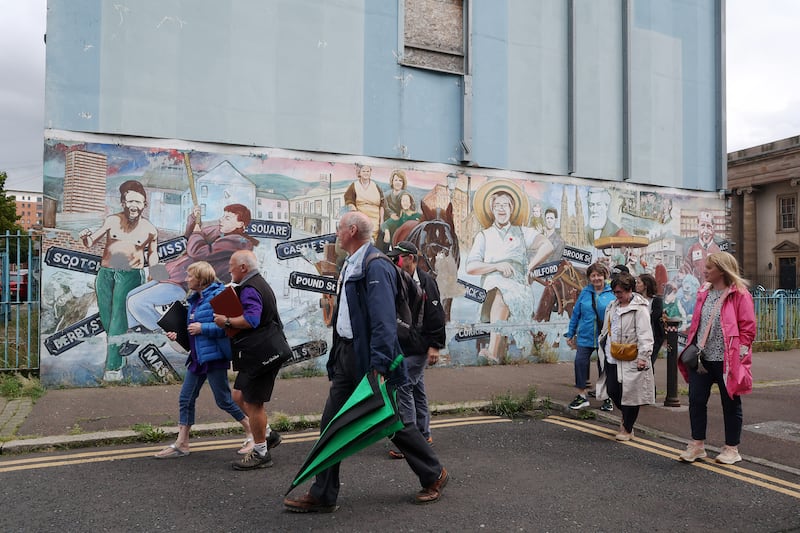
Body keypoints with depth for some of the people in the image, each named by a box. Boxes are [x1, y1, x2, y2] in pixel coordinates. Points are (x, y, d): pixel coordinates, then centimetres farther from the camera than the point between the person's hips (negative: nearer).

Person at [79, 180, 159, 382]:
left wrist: (153, 266, -3)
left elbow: (153, 252, 15)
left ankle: (113, 366, -10)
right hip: (105, 274, 2)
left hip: (130, 276, -2)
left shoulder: (150, 229, -1)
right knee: (107, 320, 7)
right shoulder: (112, 221, -1)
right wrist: (85, 237, -16)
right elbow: (91, 243, 5)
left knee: (118, 319, -11)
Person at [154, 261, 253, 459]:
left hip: (214, 356, -9)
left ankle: (252, 432, 17)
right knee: (186, 398, 9)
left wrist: (202, 328, -21)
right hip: (197, 356, 9)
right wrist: (178, 333, 6)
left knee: (224, 400, 0)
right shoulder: (194, 300, 14)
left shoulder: (218, 296, -15)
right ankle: (181, 444, 19)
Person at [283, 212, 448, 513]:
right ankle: (322, 496, 19)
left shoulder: (376, 266, -17)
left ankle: (434, 475, 27)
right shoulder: (350, 265, 13)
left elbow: (383, 321, -24)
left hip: (369, 357, -9)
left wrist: (379, 366, -27)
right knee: (331, 424, 9)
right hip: (346, 353, 9)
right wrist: (335, 358, 18)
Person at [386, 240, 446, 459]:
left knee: (403, 388, -11)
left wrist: (435, 346, -18)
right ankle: (424, 436, 26)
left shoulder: (425, 281, -12)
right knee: (416, 389, 15)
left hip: (418, 347, -9)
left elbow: (436, 315, -15)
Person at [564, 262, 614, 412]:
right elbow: (576, 314, 8)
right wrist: (570, 334, 9)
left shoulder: (613, 293, -3)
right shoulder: (585, 292, 4)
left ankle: (607, 398, 26)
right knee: (580, 362, -5)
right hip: (585, 337, 2)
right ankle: (582, 396, 12)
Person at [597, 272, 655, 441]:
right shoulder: (612, 306, 13)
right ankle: (626, 417, 36)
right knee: (612, 391, 7)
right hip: (611, 358, 7)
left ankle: (627, 429, 17)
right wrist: (603, 347, 23)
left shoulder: (639, 308, -10)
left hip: (630, 359, -7)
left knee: (630, 393, 1)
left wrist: (643, 356, -23)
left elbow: (645, 334, -16)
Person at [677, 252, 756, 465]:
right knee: (696, 400, 7)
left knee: (730, 404, 9)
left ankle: (731, 449, 22)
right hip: (701, 359, 6)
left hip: (725, 360, -6)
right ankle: (697, 445, 19)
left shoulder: (740, 294, -8)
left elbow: (748, 327, -10)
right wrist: (691, 347, 7)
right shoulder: (704, 292, 12)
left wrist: (739, 353, -15)